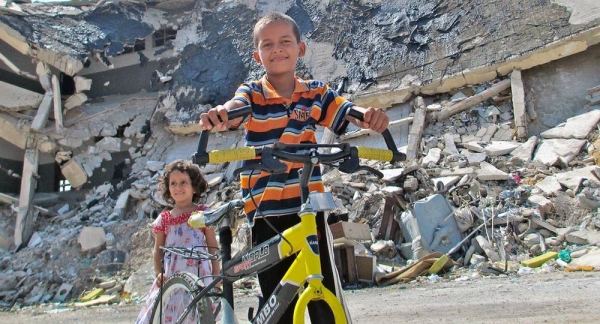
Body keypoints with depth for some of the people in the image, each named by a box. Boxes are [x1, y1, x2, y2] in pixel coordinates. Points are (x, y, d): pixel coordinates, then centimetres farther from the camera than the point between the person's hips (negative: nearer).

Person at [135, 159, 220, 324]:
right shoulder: (164, 219, 9)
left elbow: (213, 248, 4)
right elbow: (157, 250, 13)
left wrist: (216, 276, -1)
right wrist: (158, 273, -2)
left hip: (198, 276, -2)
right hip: (170, 278, 3)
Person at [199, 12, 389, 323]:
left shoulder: (316, 92, 7)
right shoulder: (252, 93, 0)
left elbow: (347, 112, -9)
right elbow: (234, 106, -22)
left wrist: (370, 115, -33)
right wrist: (218, 115, -46)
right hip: (267, 213, -1)